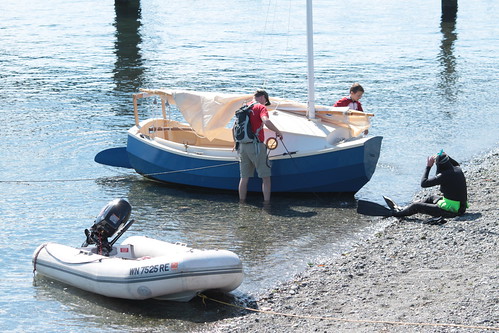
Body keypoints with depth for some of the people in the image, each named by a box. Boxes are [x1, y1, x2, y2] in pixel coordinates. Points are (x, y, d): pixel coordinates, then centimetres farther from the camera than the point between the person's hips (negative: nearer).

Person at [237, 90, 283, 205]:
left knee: (244, 177, 12)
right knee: (265, 176, 2)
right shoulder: (260, 107, -5)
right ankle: (266, 202, -1)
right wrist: (278, 132, -11)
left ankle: (241, 201, 14)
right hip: (256, 145, -6)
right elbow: (266, 122, -24)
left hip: (242, 146, 6)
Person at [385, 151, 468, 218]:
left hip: (451, 211, -9)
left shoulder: (444, 176, -23)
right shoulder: (458, 169, 2)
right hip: (461, 208, 9)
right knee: (431, 198, 31)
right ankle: (403, 209, 41)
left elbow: (423, 183, -17)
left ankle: (396, 213, 26)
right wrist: (446, 157, 20)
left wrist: (428, 167, -8)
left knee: (416, 206, 1)